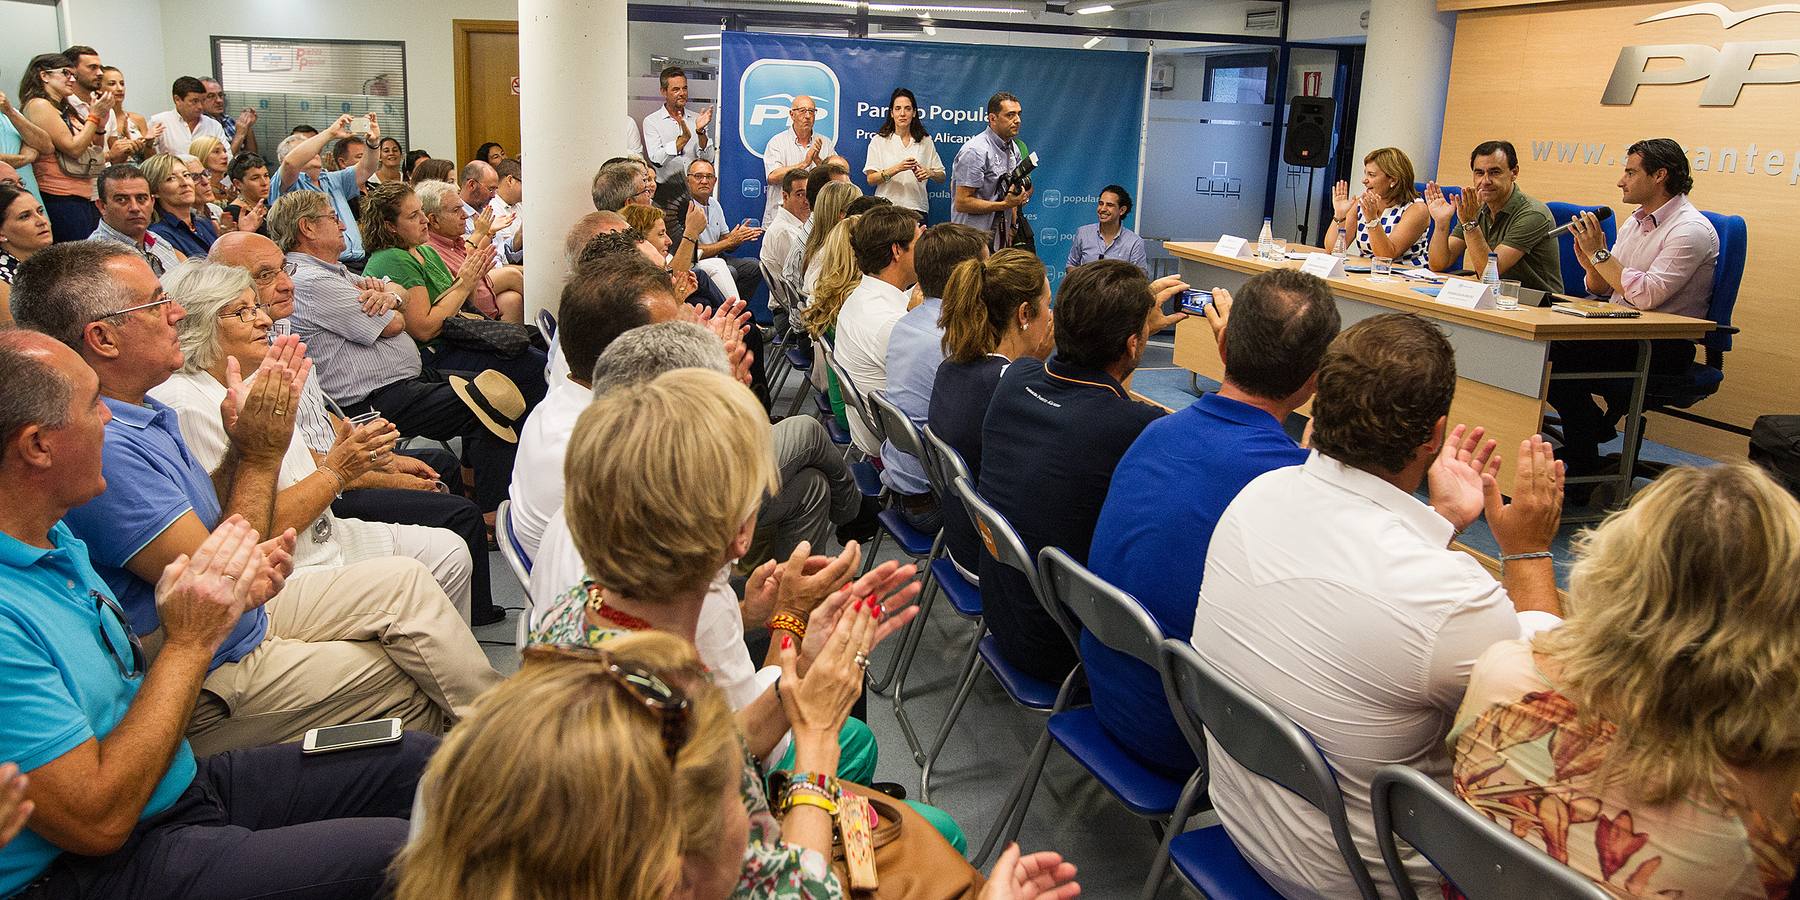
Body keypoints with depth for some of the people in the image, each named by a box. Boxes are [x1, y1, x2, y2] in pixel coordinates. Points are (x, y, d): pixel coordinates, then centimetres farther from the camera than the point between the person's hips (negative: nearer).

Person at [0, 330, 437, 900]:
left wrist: (221, 607, -7)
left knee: (415, 760, 5)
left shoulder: (50, 536, 4)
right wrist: (190, 639, -20)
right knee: (394, 852, -22)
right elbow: (99, 820, -25)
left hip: (183, 783, 10)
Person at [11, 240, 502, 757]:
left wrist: (245, 440, -5)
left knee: (404, 581, 3)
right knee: (408, 683, -6)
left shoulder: (141, 412, 3)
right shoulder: (103, 447, -29)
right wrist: (261, 455, -18)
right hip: (205, 685, -9)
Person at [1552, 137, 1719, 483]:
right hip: (1623, 333, 8)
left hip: (1664, 348, -8)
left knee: (1559, 354, -25)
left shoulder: (1691, 230, -13)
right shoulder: (1635, 220, 14)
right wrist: (1590, 262, -7)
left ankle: (1583, 467, -8)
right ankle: (1597, 428, 6)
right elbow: (1601, 290, 15)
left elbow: (1646, 296, -24)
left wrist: (1600, 252, -18)